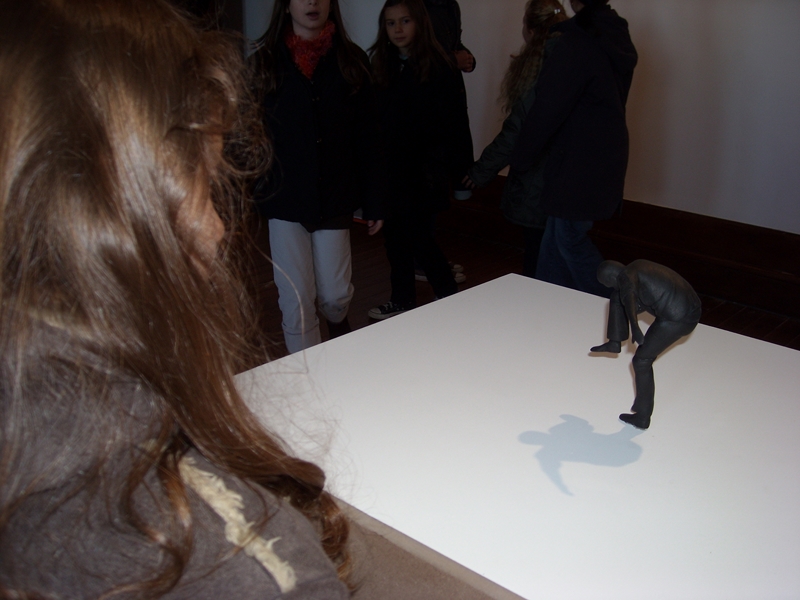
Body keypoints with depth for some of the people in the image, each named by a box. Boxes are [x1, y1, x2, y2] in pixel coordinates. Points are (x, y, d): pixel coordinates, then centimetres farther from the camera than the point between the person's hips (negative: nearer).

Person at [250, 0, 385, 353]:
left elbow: (366, 139, 3)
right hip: (284, 200, -1)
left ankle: (338, 324, 45)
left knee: (335, 295, 8)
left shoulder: (352, 61, 3)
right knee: (296, 301, -1)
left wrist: (374, 202, 3)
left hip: (335, 198, 1)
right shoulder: (264, 62, 1)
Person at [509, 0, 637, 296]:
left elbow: (547, 110, -17)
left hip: (579, 163, -9)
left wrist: (519, 159, -6)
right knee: (557, 238, 16)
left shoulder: (576, 44, -19)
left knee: (570, 239, 5)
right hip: (604, 157, 9)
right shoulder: (615, 36, 9)